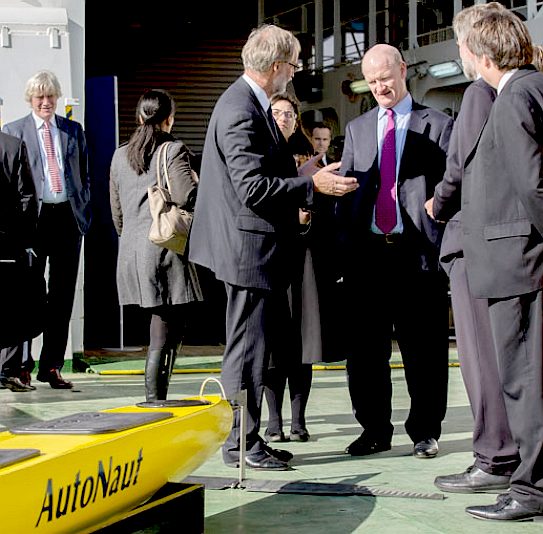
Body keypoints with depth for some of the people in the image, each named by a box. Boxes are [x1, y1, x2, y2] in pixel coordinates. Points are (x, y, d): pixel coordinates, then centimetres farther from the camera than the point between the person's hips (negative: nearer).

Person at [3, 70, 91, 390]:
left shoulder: (73, 130, 13)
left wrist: (84, 213, 6)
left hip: (69, 217, 3)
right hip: (34, 218, -3)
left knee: (63, 296, 5)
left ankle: (51, 366, 11)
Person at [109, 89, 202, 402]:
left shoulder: (121, 156, 14)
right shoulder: (174, 151, -6)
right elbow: (188, 197, -17)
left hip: (131, 251, 6)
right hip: (165, 248, -6)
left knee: (163, 325, 15)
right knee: (166, 332, 1)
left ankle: (156, 399, 12)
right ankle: (155, 401, -5)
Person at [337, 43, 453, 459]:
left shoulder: (438, 126, 5)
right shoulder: (357, 129, 17)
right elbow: (344, 189, 15)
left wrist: (445, 246, -8)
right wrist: (344, 245, 5)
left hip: (419, 252, -3)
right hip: (366, 252, 4)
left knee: (424, 347, 1)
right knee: (366, 347, 6)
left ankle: (425, 431, 12)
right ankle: (375, 429, 17)